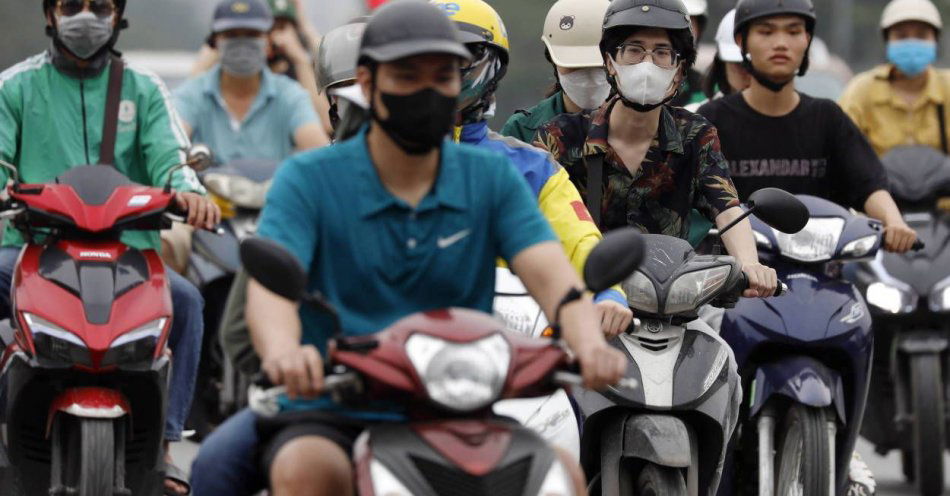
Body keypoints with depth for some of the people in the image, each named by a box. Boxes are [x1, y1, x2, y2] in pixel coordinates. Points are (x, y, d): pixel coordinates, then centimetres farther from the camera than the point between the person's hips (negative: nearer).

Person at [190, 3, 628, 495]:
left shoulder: (493, 178, 7)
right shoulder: (307, 179, -1)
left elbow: (549, 272, -7)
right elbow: (270, 284, -16)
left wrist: (588, 342, -32)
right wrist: (282, 351, -42)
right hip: (333, 414, -2)